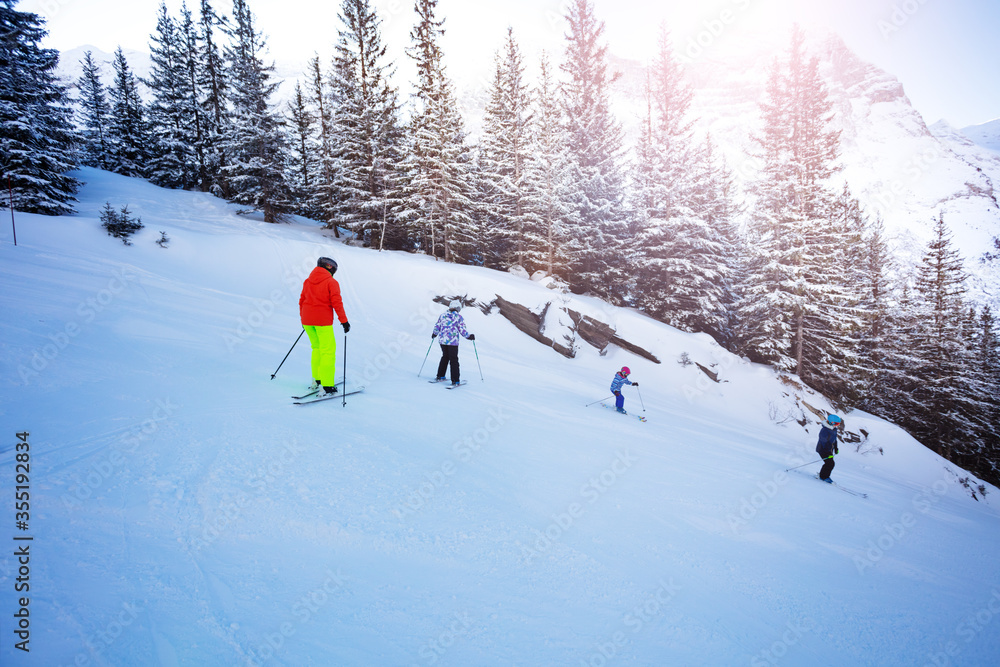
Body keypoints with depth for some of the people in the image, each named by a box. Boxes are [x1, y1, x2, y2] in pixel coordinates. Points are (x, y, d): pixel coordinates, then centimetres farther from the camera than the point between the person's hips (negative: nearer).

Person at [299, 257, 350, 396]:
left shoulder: (307, 281, 12)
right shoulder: (331, 283, -7)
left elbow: (302, 300, 18)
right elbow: (337, 303, -12)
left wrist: (303, 317, 29)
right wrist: (344, 321, -8)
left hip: (307, 321, 7)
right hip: (323, 321, -7)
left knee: (317, 348, 21)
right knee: (328, 351, -3)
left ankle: (316, 381, 23)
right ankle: (326, 386, -8)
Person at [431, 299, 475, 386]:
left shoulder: (443, 315, 3)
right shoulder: (459, 317, -8)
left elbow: (437, 327, 8)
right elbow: (462, 331, -8)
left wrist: (434, 334, 27)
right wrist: (469, 336, 8)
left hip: (442, 341, 4)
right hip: (453, 342, -4)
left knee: (445, 357, 23)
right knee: (454, 360, 4)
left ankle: (440, 376, 27)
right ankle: (455, 381, 3)